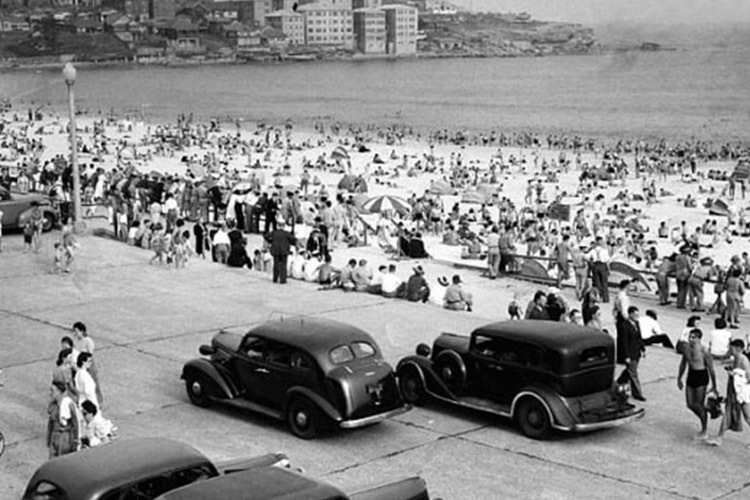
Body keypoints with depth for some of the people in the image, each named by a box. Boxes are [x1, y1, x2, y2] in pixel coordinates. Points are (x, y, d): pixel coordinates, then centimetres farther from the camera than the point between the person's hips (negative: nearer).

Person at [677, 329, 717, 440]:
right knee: (690, 404, 8)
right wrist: (679, 378, 22)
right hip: (690, 376, 7)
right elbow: (683, 364, 18)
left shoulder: (703, 352, -17)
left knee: (700, 405, -1)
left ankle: (704, 431, 14)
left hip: (701, 377, -7)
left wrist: (714, 385, -8)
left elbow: (711, 368, -12)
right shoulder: (686, 349, 3)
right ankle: (704, 419, 33)